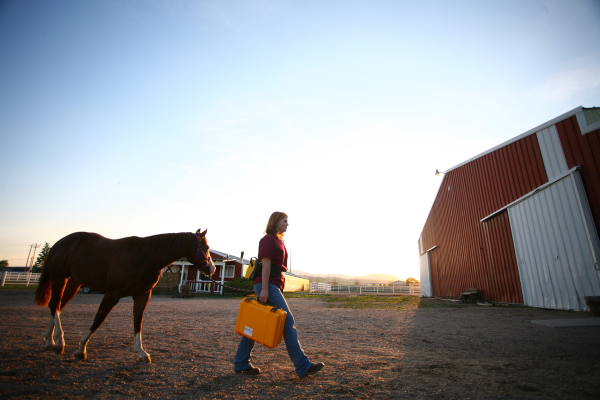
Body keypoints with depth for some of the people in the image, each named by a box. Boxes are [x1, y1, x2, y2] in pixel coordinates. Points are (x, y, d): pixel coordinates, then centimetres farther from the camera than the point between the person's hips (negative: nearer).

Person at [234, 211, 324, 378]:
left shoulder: (278, 241, 20)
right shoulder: (268, 239, -8)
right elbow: (266, 265, -16)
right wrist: (264, 289, -20)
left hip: (275, 285, 10)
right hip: (267, 285, -10)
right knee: (287, 321, -9)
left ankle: (241, 364, 20)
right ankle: (303, 366, -4)